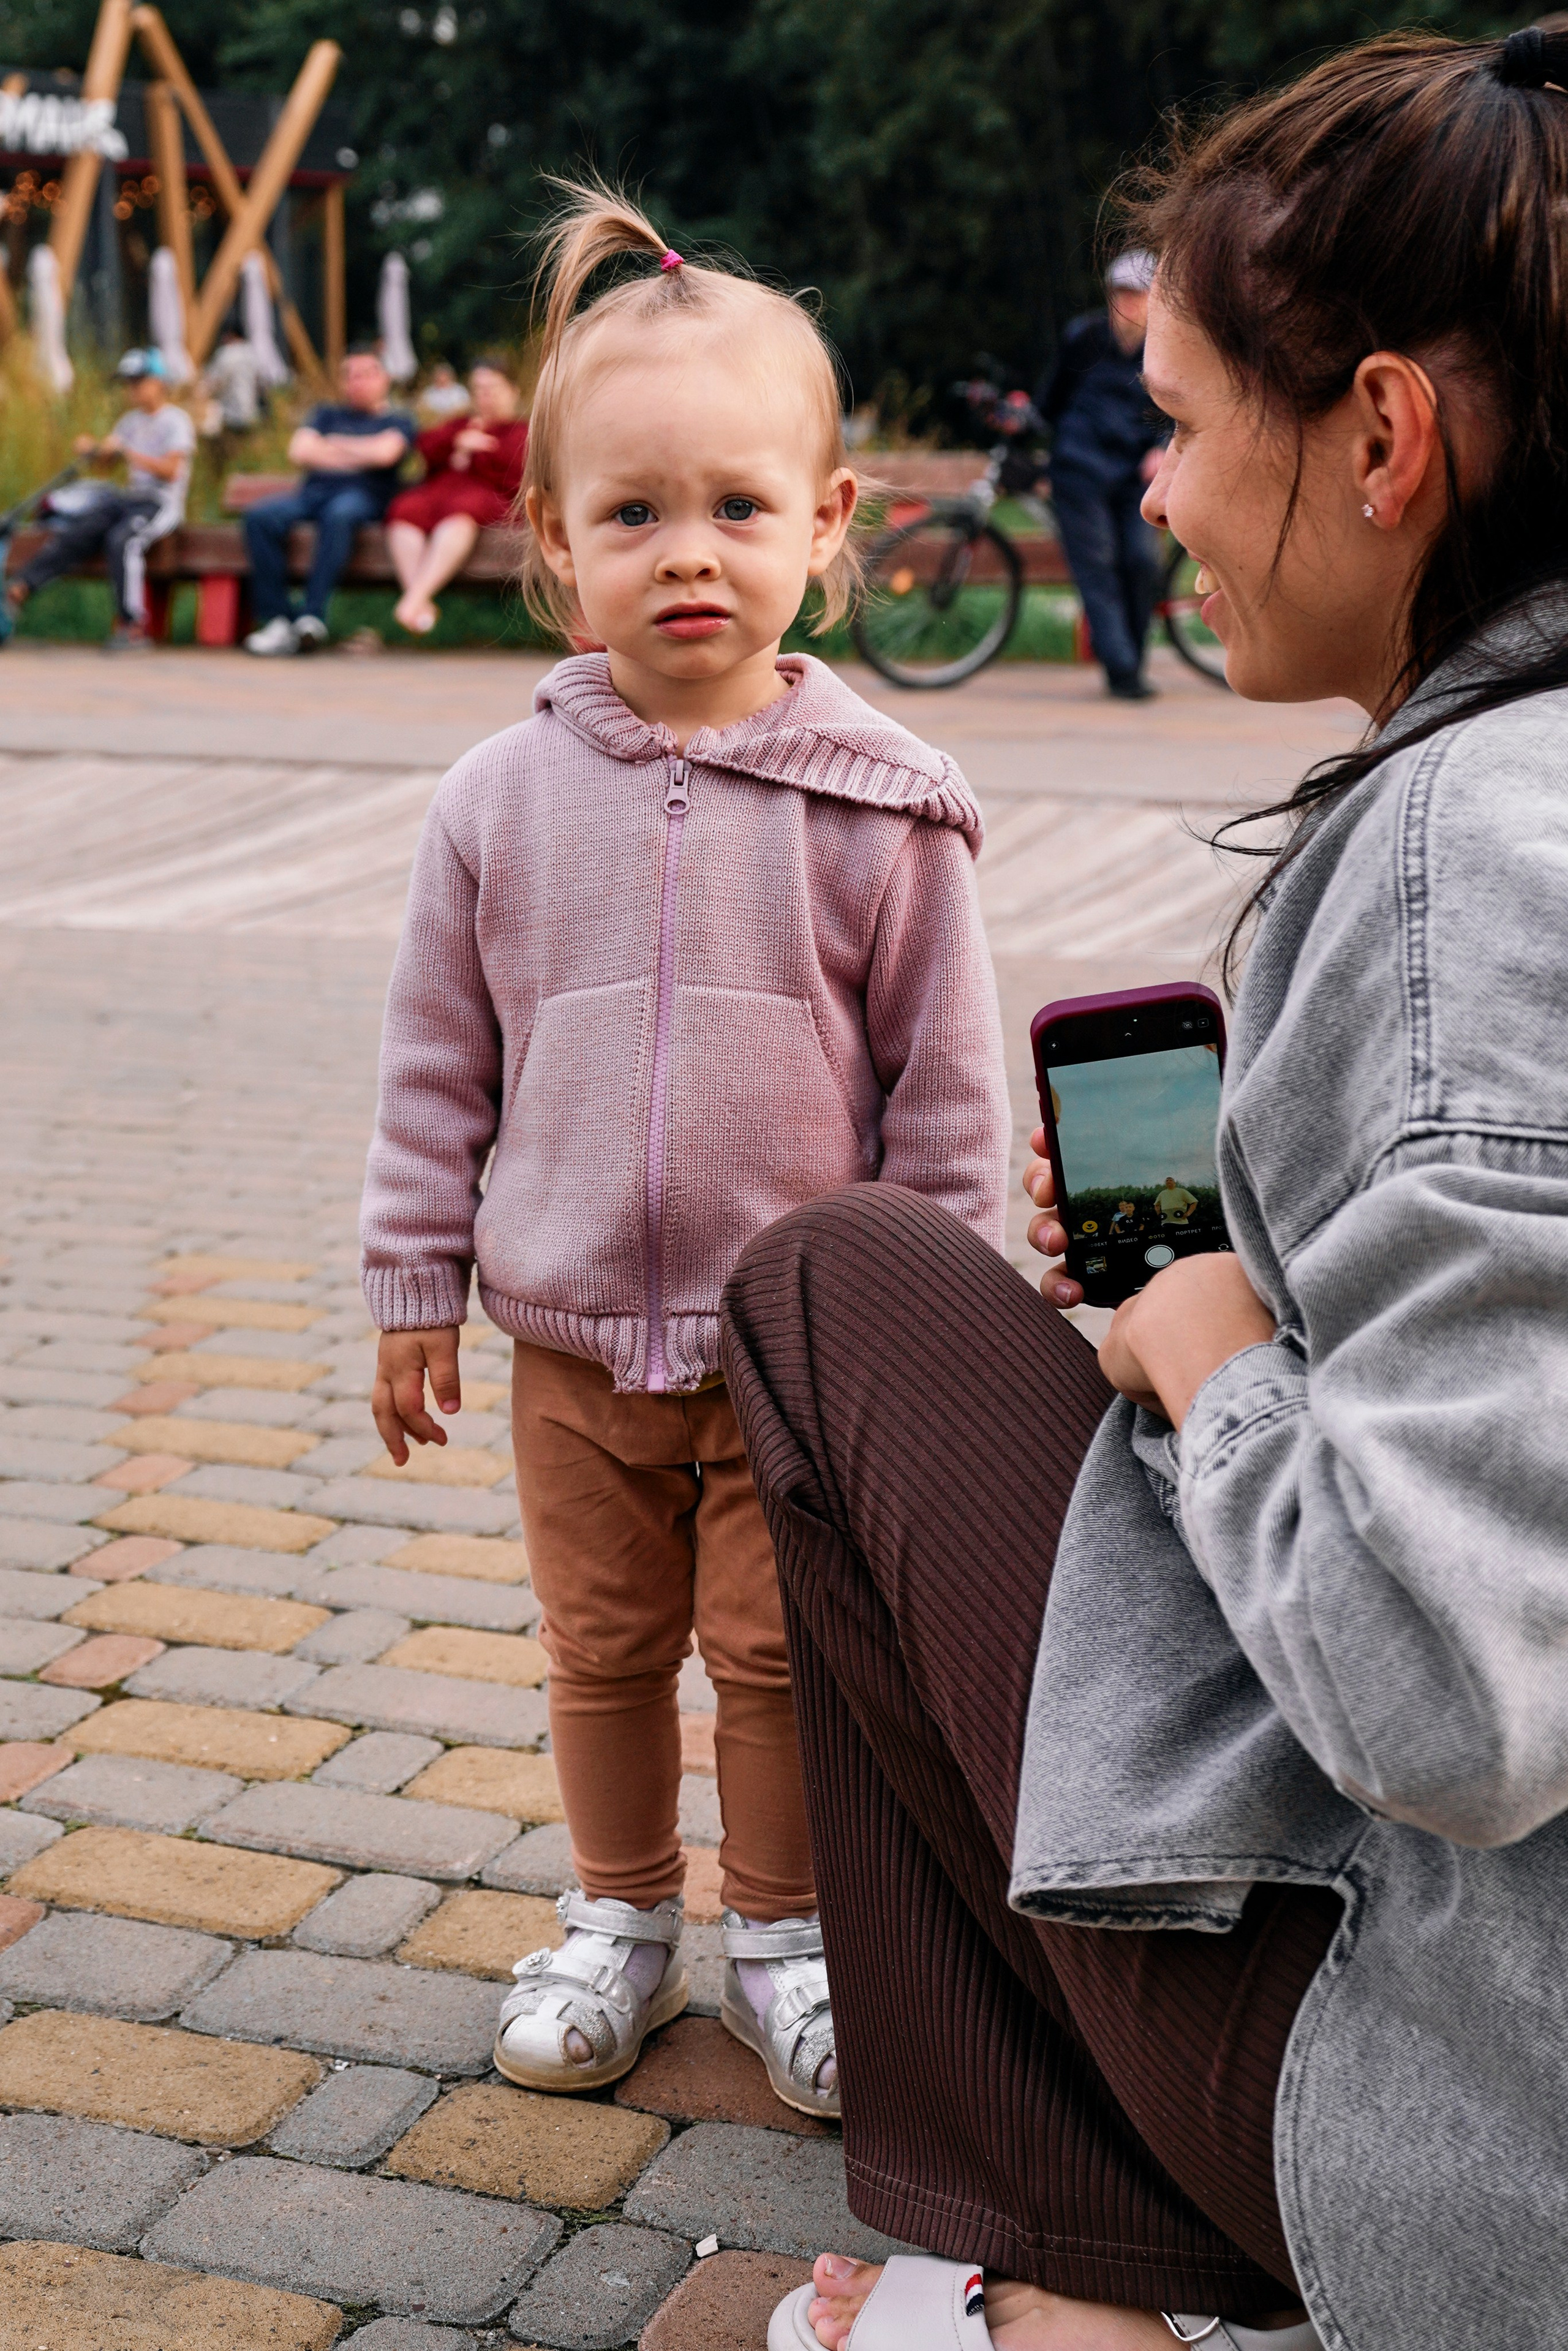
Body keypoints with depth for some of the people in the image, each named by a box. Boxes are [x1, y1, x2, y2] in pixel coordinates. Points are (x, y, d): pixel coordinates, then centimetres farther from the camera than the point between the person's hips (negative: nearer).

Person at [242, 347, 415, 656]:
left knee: (339, 514, -42)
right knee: (261, 517, -28)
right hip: (313, 492, 4)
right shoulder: (328, 413, 29)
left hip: (361, 495, -4)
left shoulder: (397, 421, 17)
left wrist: (334, 445, 8)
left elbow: (385, 453, -6)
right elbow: (299, 451, 11)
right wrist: (358, 456, 6)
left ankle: (313, 616, -44)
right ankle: (277, 620, -32)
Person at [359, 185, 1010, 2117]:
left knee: (782, 1657, 10)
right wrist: (415, 1284, 6)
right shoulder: (499, 802, -4)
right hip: (574, 1335, 2)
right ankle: (620, 1919, 37)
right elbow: (436, 1064, 4)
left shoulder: (879, 809, -10)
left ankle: (781, 1933, 32)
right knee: (602, 1650, 16)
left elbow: (945, 1085, -4)